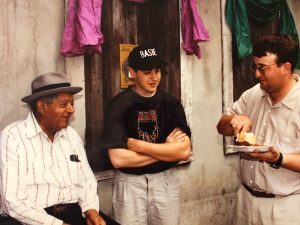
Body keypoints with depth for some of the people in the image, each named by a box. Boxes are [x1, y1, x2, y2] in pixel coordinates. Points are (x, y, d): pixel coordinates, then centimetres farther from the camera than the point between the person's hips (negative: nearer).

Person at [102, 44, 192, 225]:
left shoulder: (171, 103, 1)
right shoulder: (119, 105, -9)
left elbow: (184, 151, -9)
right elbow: (118, 159, -17)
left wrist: (138, 145, -15)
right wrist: (166, 149, -11)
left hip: (166, 182, 3)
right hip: (130, 183, -3)